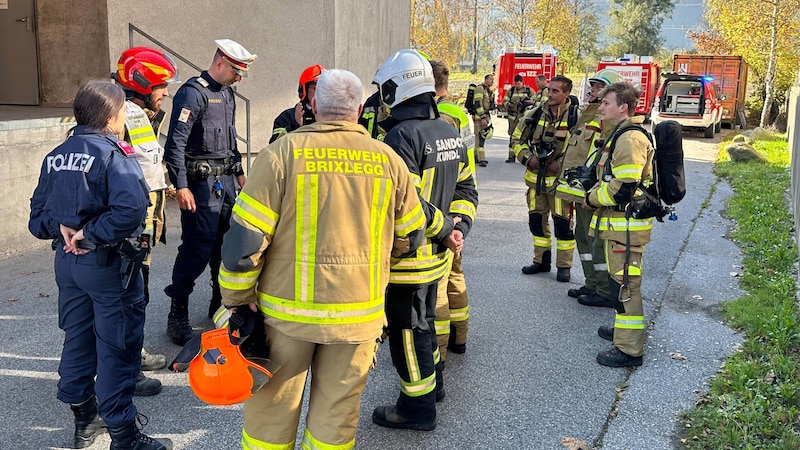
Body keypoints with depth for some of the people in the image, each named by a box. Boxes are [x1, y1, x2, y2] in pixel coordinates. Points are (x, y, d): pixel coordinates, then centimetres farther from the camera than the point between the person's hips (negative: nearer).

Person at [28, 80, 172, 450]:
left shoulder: (56, 156, 7)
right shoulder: (114, 155, -15)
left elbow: (38, 215, 7)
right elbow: (130, 210, -31)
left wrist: (62, 230, -6)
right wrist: (90, 236, -22)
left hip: (67, 262, 7)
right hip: (108, 265, -7)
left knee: (77, 339, 19)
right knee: (117, 347, 2)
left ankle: (84, 419, 34)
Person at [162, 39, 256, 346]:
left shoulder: (227, 94, 16)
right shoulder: (193, 93, -12)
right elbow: (175, 143, -18)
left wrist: (239, 172, 24)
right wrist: (181, 186, -22)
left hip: (226, 181, 9)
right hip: (202, 182, -9)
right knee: (197, 249, -8)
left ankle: (221, 303, 28)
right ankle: (177, 317, 2)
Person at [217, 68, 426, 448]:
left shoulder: (284, 152, -10)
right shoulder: (389, 161, -1)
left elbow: (245, 236, -11)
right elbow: (409, 238, 11)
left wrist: (237, 300, 2)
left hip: (289, 310, -2)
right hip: (359, 313, 2)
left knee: (271, 406, 15)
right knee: (337, 410, 15)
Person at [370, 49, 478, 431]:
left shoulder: (401, 136, -22)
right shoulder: (450, 132, 7)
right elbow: (465, 187, 11)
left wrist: (447, 228, -15)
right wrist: (460, 224, -1)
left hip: (408, 255, -9)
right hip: (437, 254, 9)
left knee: (408, 328, 5)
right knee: (423, 318, 25)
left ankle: (417, 406, 18)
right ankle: (432, 382, 42)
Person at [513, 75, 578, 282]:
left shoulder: (576, 117, -8)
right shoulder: (536, 114, 4)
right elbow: (519, 139, 13)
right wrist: (527, 158, -4)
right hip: (535, 177, 5)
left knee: (563, 223, 0)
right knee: (536, 220, 12)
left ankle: (564, 266, 12)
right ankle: (541, 261, 27)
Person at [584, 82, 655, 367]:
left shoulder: (630, 140, -20)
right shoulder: (621, 135, 15)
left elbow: (623, 189, -26)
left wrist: (592, 198, -11)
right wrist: (594, 191, 10)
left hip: (626, 225, -11)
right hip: (618, 222, 11)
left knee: (624, 284, -6)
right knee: (619, 280, 22)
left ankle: (629, 349, 0)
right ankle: (625, 329, 37)